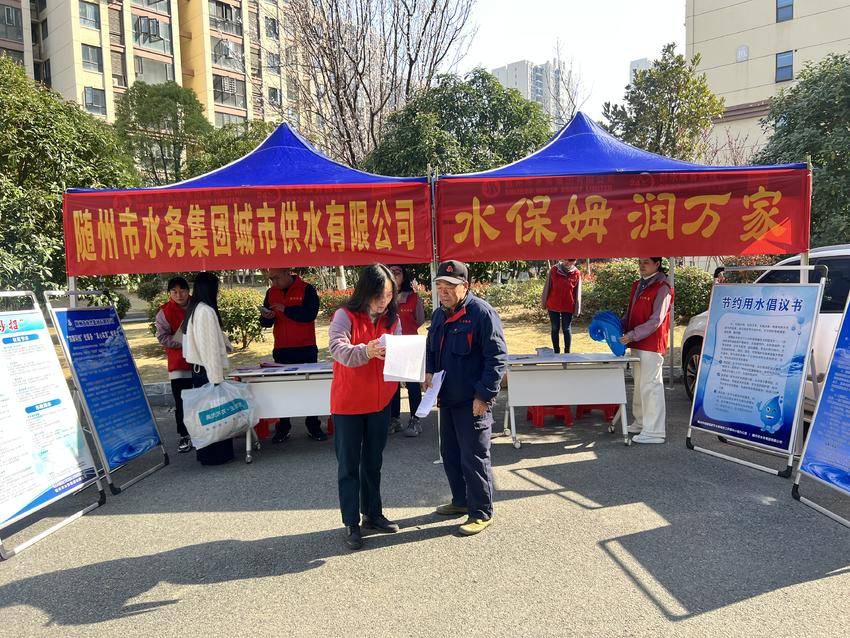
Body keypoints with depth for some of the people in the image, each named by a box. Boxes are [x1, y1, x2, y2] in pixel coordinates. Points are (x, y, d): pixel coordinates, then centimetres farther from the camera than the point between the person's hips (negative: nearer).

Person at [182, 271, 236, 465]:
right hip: (208, 371, -10)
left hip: (197, 369, 10)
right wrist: (217, 378, -19)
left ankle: (205, 453, 22)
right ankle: (215, 455, 5)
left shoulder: (193, 310, 12)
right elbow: (210, 347, -19)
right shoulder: (206, 311, -17)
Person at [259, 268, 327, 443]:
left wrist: (286, 309, -23)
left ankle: (314, 427, 15)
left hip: (306, 349, -3)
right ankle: (282, 429, 15)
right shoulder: (271, 293, 8)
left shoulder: (307, 289, -6)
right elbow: (265, 324, 10)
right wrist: (266, 317, -13)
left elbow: (311, 314, -18)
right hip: (281, 351, 4)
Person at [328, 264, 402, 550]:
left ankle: (373, 514, 32)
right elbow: (337, 348, -30)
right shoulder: (345, 316, -14)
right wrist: (366, 351, -47)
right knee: (349, 465, 5)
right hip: (348, 403, -5)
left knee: (373, 462, 17)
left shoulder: (392, 318, 3)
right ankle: (351, 524, 16)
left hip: (380, 402, 5)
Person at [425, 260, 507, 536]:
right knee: (450, 454, 19)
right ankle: (461, 500, 37)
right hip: (447, 399, 8)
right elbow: (432, 349, 23)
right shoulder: (439, 314, 10)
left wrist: (484, 395, -19)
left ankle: (481, 513, 17)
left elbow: (497, 357, -18)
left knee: (474, 458, 1)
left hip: (473, 402, -8)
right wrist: (429, 372, 4)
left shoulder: (481, 312, -16)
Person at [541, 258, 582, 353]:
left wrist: (577, 309, -5)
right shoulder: (553, 270, -6)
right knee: (555, 329, 7)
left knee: (567, 329, 6)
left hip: (568, 307, -1)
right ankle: (556, 351, 17)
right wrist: (544, 303, 3)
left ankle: (567, 352, 15)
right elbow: (547, 287, 2)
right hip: (553, 305, 1)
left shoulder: (577, 273, -6)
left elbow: (577, 293, -3)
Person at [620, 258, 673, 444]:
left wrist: (632, 335, -22)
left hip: (652, 345, -9)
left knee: (650, 385, -8)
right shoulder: (638, 285, 15)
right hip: (637, 345, 9)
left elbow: (656, 321, -18)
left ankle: (654, 432, -4)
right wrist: (620, 328, 5)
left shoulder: (662, 288, -11)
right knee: (640, 385, 17)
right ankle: (641, 422, 30)